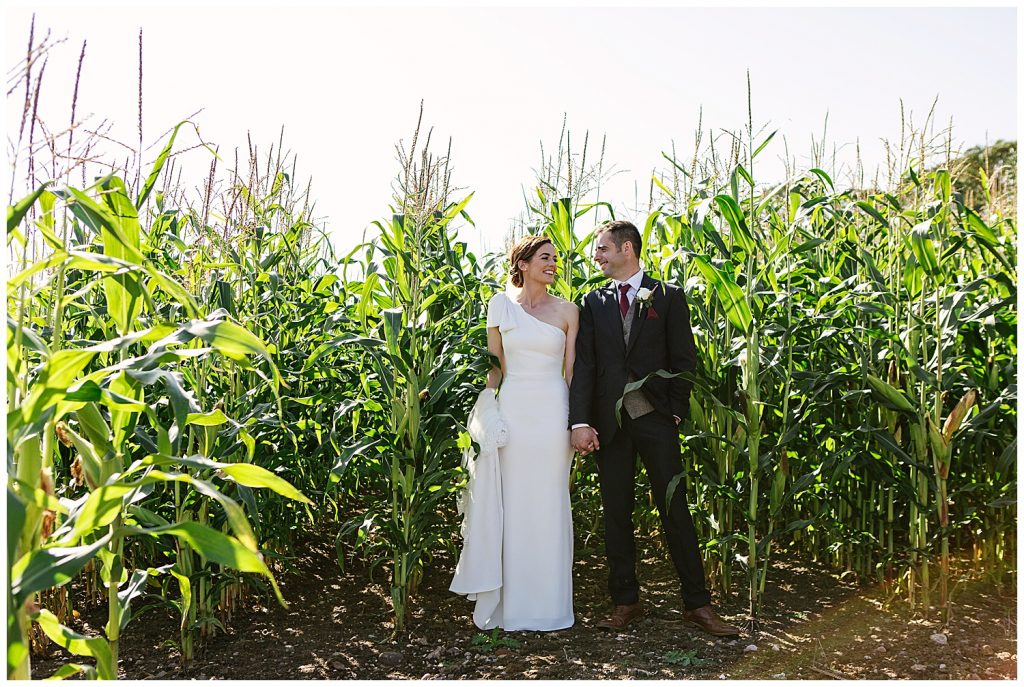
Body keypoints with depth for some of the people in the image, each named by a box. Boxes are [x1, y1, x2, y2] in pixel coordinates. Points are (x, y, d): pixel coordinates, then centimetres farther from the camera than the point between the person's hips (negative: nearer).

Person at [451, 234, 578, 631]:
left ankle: (547, 605, 20)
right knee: (512, 504, 5)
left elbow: (573, 369, 5)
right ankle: (508, 603, 19)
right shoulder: (501, 304, 5)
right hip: (513, 409, 0)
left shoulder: (567, 311, 5)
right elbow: (494, 364, 8)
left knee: (550, 505, 6)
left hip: (553, 412, 0)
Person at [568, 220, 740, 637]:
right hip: (609, 422, 3)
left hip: (656, 418, -2)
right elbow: (583, 365, 1)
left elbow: (684, 360, 2)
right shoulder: (593, 302, 8)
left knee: (675, 511, 2)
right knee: (616, 514, 8)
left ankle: (697, 603, 14)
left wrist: (677, 412, -5)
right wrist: (580, 422, -8)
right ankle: (625, 602, 20)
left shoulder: (668, 297, 3)